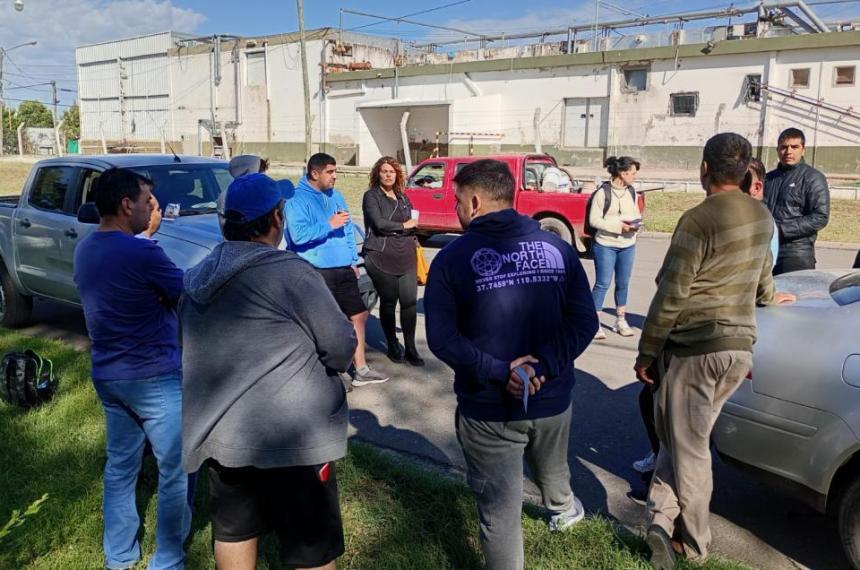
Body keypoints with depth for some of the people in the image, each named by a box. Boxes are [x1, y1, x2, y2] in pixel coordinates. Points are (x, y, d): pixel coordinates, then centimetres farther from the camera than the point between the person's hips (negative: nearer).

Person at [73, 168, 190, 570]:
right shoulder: (142, 253, -21)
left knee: (120, 466, 19)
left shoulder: (86, 249, 4)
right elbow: (190, 294, -11)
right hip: (154, 378, -8)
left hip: (106, 375, 9)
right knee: (176, 472, 5)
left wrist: (146, 231, 16)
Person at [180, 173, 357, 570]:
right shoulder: (290, 272, -16)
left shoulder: (196, 277, 7)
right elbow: (341, 347, -12)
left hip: (217, 432, 8)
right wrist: (320, 366, 9)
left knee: (233, 531, 23)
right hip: (289, 437, -7)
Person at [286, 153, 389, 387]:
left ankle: (361, 370, 26)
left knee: (359, 315, 13)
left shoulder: (336, 197, 15)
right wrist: (329, 225, -19)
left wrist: (353, 260, 13)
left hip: (343, 269, 8)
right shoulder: (298, 199, -8)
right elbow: (298, 234, -21)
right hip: (317, 273, -8)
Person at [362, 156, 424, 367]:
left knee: (410, 301, -2)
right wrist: (404, 226, -4)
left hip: (406, 257, 4)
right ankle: (393, 346, 20)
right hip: (381, 258, -4)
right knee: (388, 302, 4)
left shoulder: (402, 198, 17)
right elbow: (379, 223, -14)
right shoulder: (371, 196, -1)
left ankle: (410, 348, 7)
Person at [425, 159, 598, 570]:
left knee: (500, 512, 11)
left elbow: (441, 338, -18)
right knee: (552, 472, 34)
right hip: (552, 400, 5)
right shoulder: (557, 247, -2)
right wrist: (543, 367, -13)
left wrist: (499, 371, -18)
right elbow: (584, 322, -7)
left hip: (488, 409, -4)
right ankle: (564, 508, 64)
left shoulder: (453, 257, -11)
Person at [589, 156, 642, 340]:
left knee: (623, 284, 13)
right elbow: (594, 219, -13)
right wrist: (618, 226, -21)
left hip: (628, 245, 6)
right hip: (606, 245, -6)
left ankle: (621, 321, 26)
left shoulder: (632, 192, 5)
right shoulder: (603, 192, -12)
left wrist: (636, 224, -6)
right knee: (602, 283, -3)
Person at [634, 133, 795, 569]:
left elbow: (671, 296, -17)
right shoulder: (762, 217, 8)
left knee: (687, 446, 5)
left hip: (693, 349, -7)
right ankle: (664, 519, 14)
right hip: (740, 348, 7)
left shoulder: (699, 220, -16)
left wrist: (646, 353, -7)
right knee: (688, 438, 16)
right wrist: (767, 297, 49)